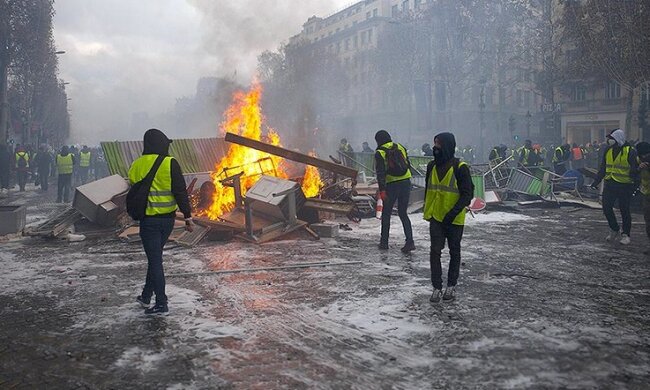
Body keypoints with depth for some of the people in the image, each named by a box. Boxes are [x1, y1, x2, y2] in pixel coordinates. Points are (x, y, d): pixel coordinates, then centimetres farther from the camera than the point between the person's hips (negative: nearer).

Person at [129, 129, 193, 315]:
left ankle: (161, 303, 4)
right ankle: (146, 296, 28)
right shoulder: (170, 163, -9)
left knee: (154, 259, 4)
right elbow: (180, 192, -12)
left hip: (148, 220, -1)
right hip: (167, 219, 1)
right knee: (155, 257, 18)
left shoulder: (136, 166, -1)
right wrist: (188, 217, -6)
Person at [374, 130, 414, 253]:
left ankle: (384, 242, 16)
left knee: (386, 214, 12)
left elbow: (380, 173, -12)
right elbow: (408, 165, 14)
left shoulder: (380, 153, -4)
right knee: (403, 213, 11)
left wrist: (382, 190, -15)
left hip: (391, 186, -4)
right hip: (406, 183, 4)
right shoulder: (401, 148, 11)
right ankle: (410, 241, 0)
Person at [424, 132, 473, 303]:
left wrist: (453, 212, -22)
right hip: (436, 217, 4)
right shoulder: (432, 166, 4)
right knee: (435, 252, -2)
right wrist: (427, 211, 11)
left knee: (454, 252, 11)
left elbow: (467, 194, -13)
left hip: (454, 219, -4)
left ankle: (451, 286, 24)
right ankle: (437, 288, 5)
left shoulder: (460, 168, -13)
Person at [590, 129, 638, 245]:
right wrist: (596, 182, 13)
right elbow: (603, 168, 16)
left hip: (625, 186, -5)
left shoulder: (630, 151, -10)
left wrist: (635, 186, -18)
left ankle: (626, 235, 16)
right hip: (610, 185, 6)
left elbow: (635, 170, -11)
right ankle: (615, 230, 21)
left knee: (624, 211, 3)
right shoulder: (608, 150, 8)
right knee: (606, 207, 3)